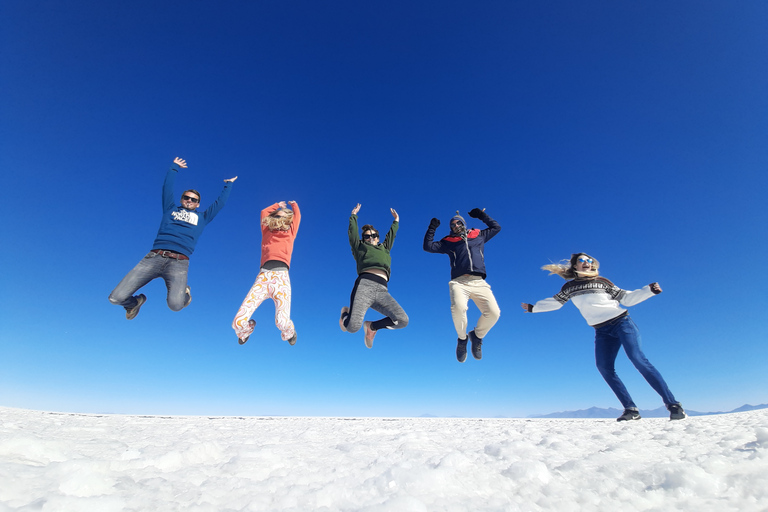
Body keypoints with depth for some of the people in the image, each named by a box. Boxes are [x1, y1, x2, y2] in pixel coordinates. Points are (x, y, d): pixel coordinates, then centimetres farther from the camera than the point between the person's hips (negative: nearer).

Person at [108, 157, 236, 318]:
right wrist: (174, 167, 40)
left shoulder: (202, 218, 26)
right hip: (154, 256, 2)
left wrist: (228, 185, 41)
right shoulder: (171, 209, 26)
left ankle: (184, 293, 13)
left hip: (179, 262, -1)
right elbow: (168, 186, 29)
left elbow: (220, 202, 31)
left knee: (175, 304, -26)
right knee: (117, 297, -10)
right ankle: (136, 302, 28)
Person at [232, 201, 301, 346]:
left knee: (282, 323, -23)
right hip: (263, 277, 2)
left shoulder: (290, 233, 22)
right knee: (238, 323, -11)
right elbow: (264, 212, 38)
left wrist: (293, 205, 49)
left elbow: (297, 215, 29)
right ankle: (247, 330, 30)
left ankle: (289, 333, 17)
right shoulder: (267, 232, 26)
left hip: (281, 277, -2)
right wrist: (278, 205, 52)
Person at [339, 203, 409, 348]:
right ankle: (346, 313, 21)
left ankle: (372, 327, 11)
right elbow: (353, 231, 32)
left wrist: (396, 221, 60)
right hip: (365, 283, -3)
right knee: (353, 326, -20)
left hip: (382, 290, 4)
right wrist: (354, 215, 46)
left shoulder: (384, 249, 36)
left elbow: (391, 235, 49)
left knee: (403, 320, -17)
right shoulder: (360, 247, 27)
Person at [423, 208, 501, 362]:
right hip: (459, 282, -1)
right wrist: (432, 228, 17)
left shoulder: (479, 236, 26)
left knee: (493, 313, -22)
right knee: (458, 308, -33)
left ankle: (477, 336, 11)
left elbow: (496, 227, 37)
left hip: (479, 282, 2)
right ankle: (462, 339, -1)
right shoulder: (448, 242, 22)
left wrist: (481, 215, 35)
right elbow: (428, 246, 19)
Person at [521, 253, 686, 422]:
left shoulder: (601, 282, 5)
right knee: (604, 367, -12)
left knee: (637, 359, -18)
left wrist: (649, 290, -5)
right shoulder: (570, 287, 10)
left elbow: (626, 298, 7)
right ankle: (631, 409, -5)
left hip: (621, 322, -2)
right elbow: (555, 302, 21)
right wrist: (533, 307, 26)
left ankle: (673, 404, -11)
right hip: (602, 332, 3)